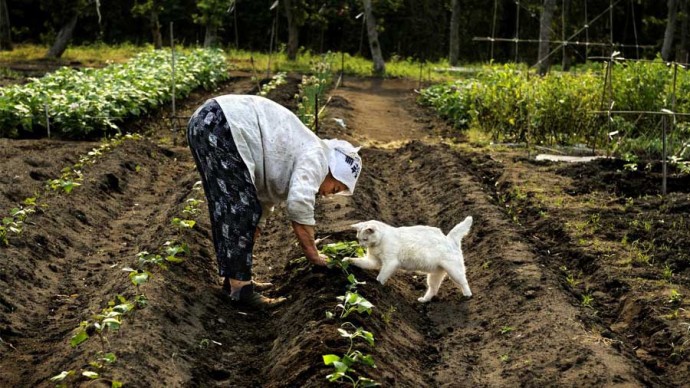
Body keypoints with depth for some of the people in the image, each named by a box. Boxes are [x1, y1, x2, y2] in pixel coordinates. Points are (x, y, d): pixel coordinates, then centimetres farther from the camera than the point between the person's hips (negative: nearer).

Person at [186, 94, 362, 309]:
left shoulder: (289, 162, 25)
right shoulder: (315, 156, -3)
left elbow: (264, 199, 33)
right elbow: (299, 205, -16)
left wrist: (244, 249, 36)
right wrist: (313, 255, -5)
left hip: (204, 122, 10)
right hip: (220, 126, -10)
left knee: (228, 211, 16)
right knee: (240, 211, -6)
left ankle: (235, 278, 23)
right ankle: (240, 288, -3)